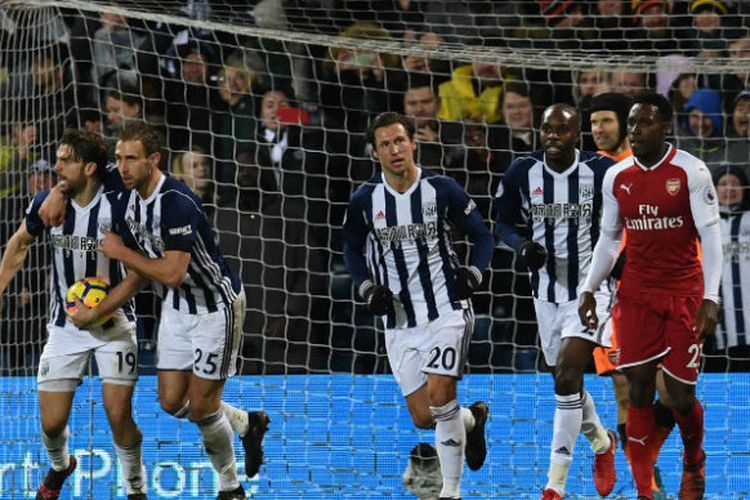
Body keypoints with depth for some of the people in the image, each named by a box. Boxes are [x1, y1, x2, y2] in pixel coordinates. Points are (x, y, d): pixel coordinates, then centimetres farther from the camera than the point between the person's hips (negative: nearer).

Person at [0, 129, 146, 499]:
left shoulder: (117, 207, -19)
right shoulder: (47, 203, -8)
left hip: (113, 322, -3)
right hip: (65, 325, 3)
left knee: (118, 415, -14)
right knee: (51, 423, 3)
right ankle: (59, 466, 38)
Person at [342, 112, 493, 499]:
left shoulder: (442, 190, -6)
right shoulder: (364, 200, -1)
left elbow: (482, 235, 5)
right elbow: (352, 249, 15)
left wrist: (473, 273, -11)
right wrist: (368, 289, 0)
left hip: (446, 309, -3)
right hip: (399, 320, 3)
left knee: (439, 397, -19)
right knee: (423, 417, 2)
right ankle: (472, 419, 36)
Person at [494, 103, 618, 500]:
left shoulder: (601, 171, -11)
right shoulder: (522, 172, -4)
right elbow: (502, 222, 8)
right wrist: (521, 245, -13)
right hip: (546, 289, 4)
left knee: (567, 376, -18)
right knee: (566, 382, 15)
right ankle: (602, 442, 47)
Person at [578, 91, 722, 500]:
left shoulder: (691, 172, -11)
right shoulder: (616, 177, 3)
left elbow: (710, 235, -12)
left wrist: (711, 297, -20)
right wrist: (589, 289, 6)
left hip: (684, 293, -3)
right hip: (636, 294, 3)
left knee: (680, 393, -2)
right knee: (639, 389, -3)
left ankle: (694, 466, 28)